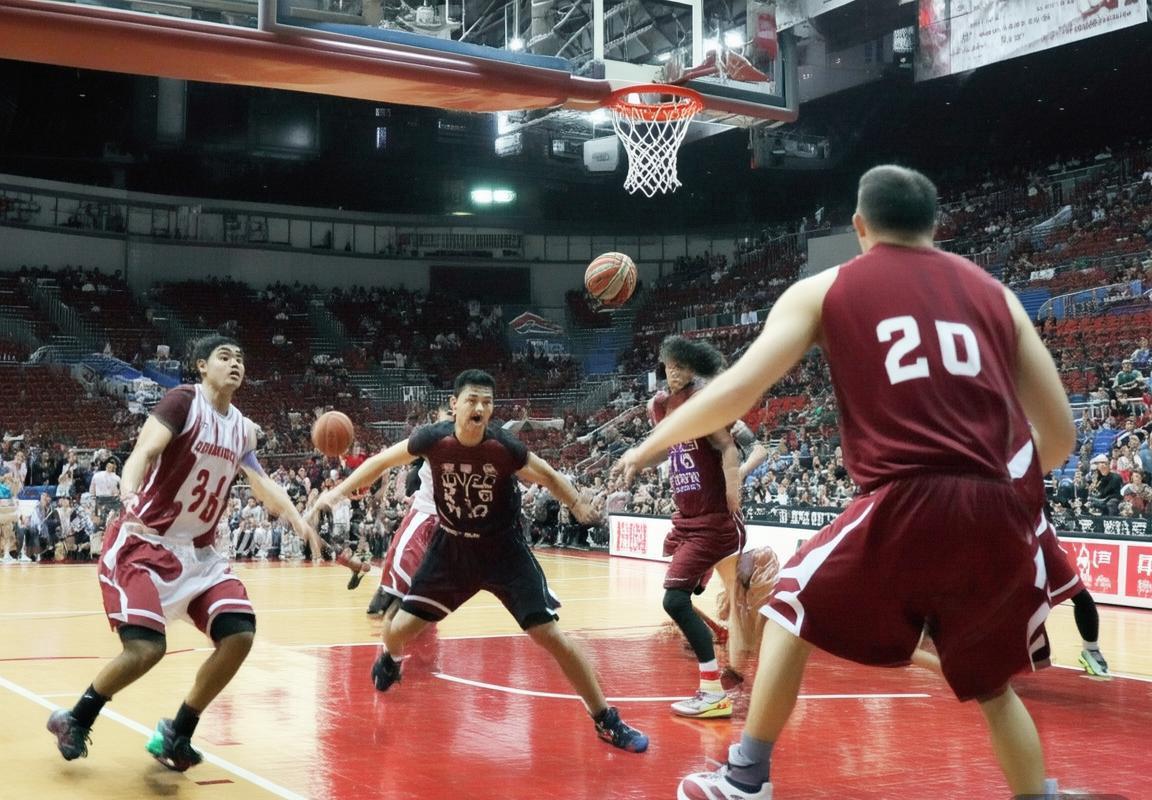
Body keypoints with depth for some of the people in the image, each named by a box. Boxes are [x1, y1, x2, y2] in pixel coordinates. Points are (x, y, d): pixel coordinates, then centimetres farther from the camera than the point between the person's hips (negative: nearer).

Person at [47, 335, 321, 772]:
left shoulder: (243, 429, 10)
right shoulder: (183, 401, -11)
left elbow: (262, 483, 18)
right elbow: (144, 451, -24)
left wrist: (296, 519, 1)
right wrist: (129, 497, -44)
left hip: (199, 552, 7)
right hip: (143, 543, -7)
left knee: (239, 634, -8)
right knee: (146, 647, -20)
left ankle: (176, 734, 9)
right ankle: (74, 719, 9)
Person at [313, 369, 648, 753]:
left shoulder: (504, 447, -23)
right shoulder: (434, 439, -20)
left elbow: (548, 476, -3)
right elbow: (383, 460, -1)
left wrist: (578, 505, -14)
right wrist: (339, 491, -4)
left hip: (504, 549, -2)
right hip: (452, 546, 2)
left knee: (550, 635, -9)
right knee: (399, 628, 2)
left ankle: (606, 720, 2)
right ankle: (390, 660, 42)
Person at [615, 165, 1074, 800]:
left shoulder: (823, 291, 11)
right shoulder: (994, 292, 18)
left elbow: (737, 390, 5)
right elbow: (1060, 434, 17)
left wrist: (648, 446, 20)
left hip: (905, 504, -3)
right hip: (995, 514, 3)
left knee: (794, 606, 23)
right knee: (993, 686, 25)